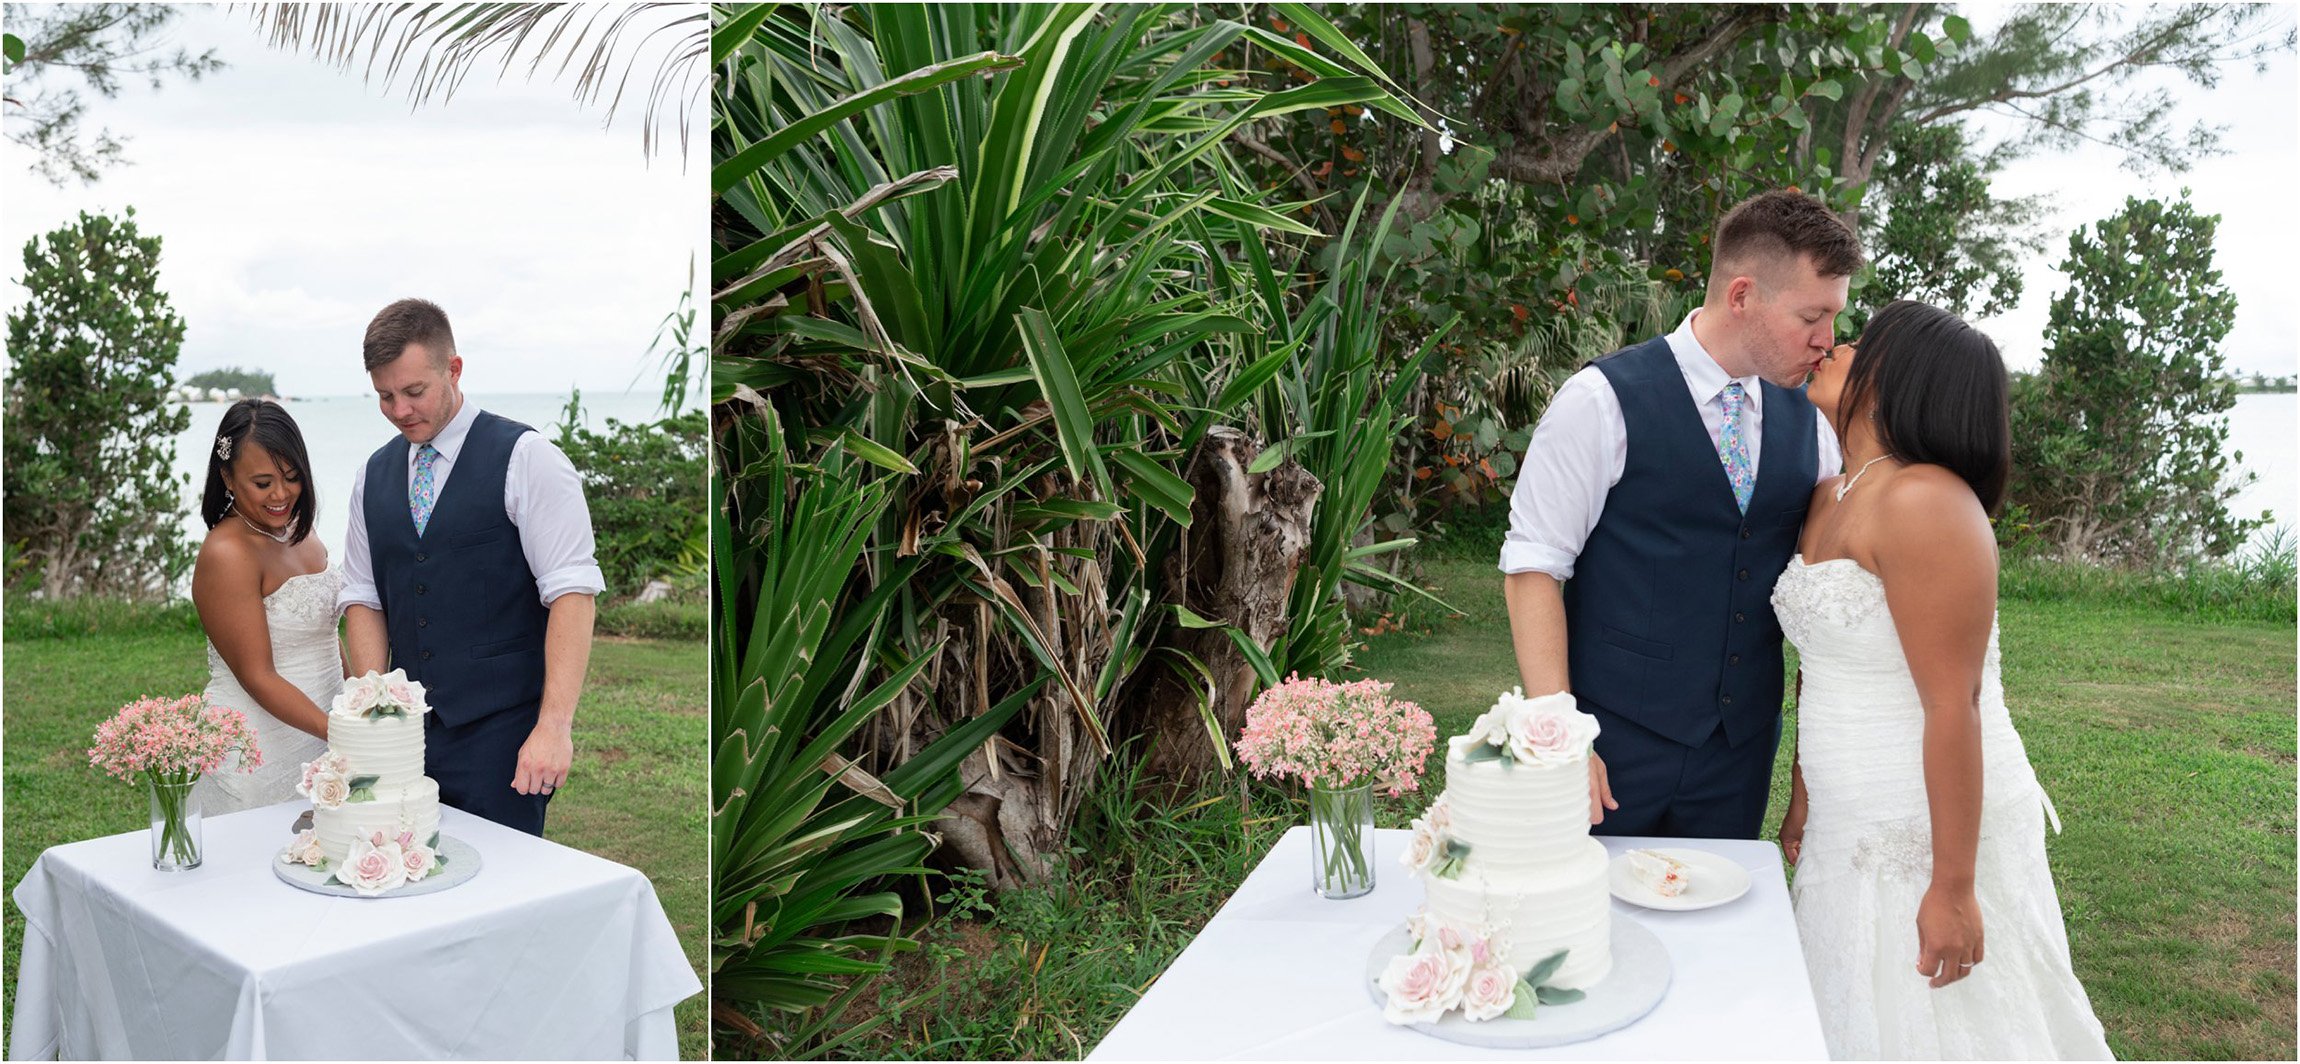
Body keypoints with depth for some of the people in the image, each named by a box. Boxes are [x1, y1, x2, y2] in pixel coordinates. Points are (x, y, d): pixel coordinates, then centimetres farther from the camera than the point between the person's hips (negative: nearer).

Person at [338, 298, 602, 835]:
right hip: (408, 728, 5)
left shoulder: (526, 459, -6)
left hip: (501, 732, -5)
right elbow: (363, 597, 14)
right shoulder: (374, 475, 13)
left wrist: (554, 725, -20)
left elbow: (572, 592, -13)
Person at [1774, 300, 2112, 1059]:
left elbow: (1954, 706, -24)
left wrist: (1952, 888, -22)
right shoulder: (1831, 499, 6)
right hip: (1851, 829, 8)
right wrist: (1801, 800, 16)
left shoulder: (1925, 503, -22)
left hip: (1936, 833, -8)